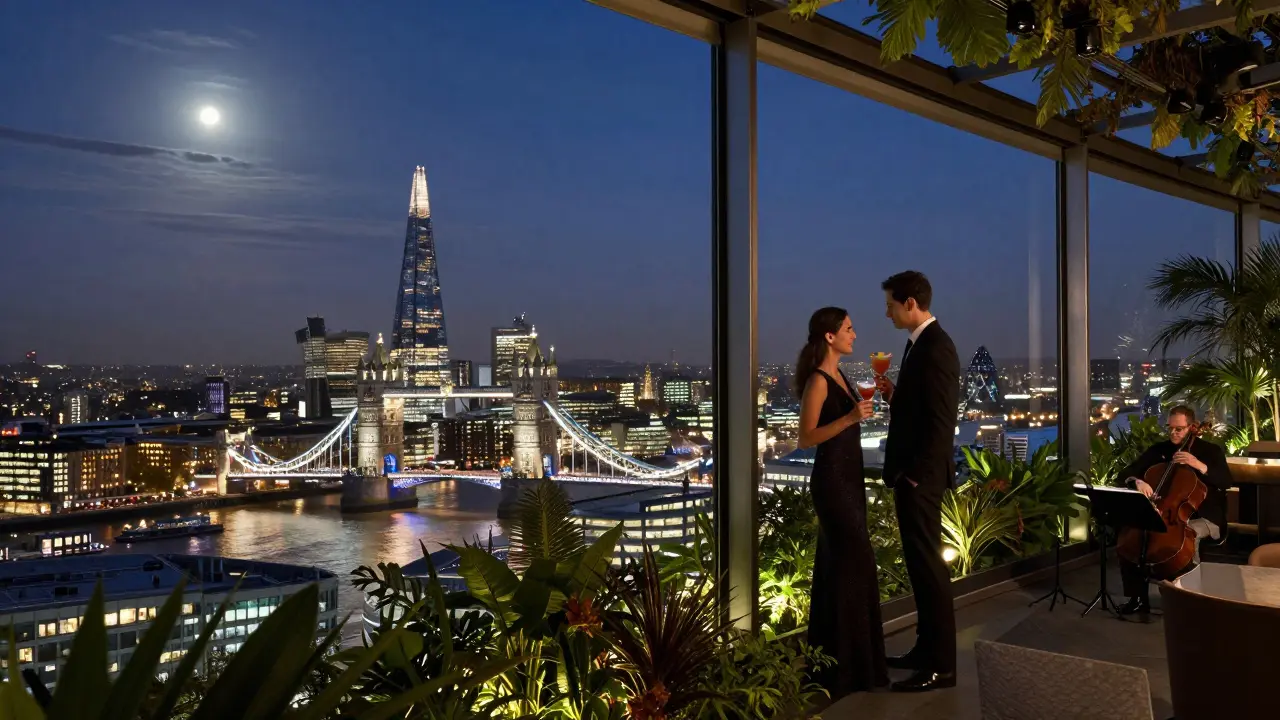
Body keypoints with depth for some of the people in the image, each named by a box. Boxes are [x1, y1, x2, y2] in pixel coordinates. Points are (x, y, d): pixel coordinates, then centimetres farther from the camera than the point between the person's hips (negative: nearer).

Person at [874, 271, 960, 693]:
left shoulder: (935, 347, -17)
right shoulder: (921, 343, 14)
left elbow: (941, 421, -21)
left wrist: (917, 475, -19)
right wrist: (893, 394, 2)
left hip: (921, 475, -10)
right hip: (911, 472, 10)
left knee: (928, 565, -3)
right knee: (920, 562, 16)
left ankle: (941, 665, 6)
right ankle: (927, 649, 27)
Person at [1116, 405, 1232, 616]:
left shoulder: (1211, 450, 0)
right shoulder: (1159, 449, 7)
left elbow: (1227, 481, -15)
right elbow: (1127, 472, 0)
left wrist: (1200, 466, -29)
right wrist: (1137, 481, -23)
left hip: (1203, 517, -4)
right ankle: (1139, 598, -9)